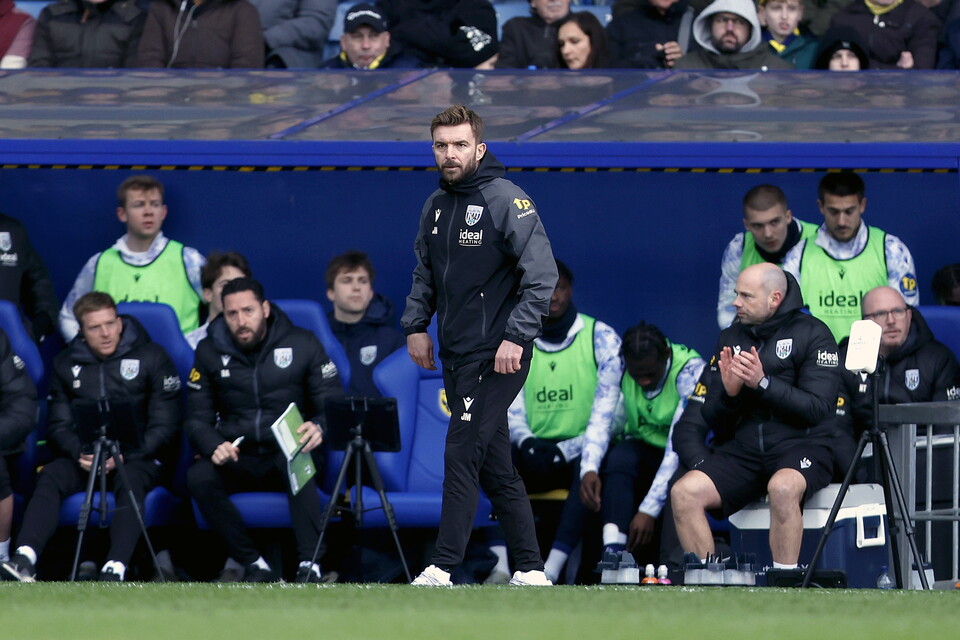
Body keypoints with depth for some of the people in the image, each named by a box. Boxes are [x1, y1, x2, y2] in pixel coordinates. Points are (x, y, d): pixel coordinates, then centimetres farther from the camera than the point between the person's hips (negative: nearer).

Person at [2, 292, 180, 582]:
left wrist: (124, 457, -17)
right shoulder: (66, 363, 11)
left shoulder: (152, 358, 0)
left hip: (138, 455, -3)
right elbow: (59, 424, 8)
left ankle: (116, 568, -54)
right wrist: (79, 454, -14)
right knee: (50, 477, -27)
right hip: (84, 453, 3)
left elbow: (164, 425, -3)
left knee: (130, 482, -36)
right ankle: (25, 560, -45)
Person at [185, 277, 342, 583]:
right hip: (237, 460, 2)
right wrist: (213, 447, -18)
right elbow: (196, 419, 5)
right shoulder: (210, 352, 6)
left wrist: (320, 428, -26)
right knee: (199, 477, -30)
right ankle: (254, 565, -23)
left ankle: (309, 565, -40)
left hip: (286, 454, -2)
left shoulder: (303, 345, 1)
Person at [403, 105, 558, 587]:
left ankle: (443, 569, -13)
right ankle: (530, 571, 13)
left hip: (496, 357, -8)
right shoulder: (436, 206, 12)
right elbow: (425, 273, 24)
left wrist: (517, 336, -21)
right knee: (495, 467, 9)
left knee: (462, 455, -12)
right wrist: (415, 324, 9)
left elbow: (542, 275, -15)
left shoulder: (506, 200, -11)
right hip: (456, 356, 8)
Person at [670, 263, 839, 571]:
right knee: (684, 492, -19)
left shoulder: (811, 334, 0)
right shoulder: (730, 338, 14)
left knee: (782, 487, -38)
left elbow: (817, 409, -11)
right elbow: (713, 419, 14)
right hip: (742, 448, 5)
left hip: (800, 445, -5)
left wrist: (763, 383, -19)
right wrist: (729, 393, -8)